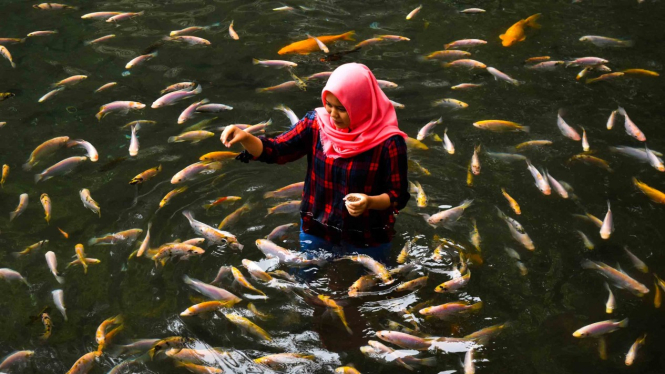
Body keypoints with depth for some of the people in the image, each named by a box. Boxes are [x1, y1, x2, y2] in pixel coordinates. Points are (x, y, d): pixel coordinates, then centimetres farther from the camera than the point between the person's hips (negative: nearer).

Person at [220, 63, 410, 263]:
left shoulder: (388, 141, -20)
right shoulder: (317, 123, -10)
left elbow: (399, 195, -14)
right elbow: (274, 151, -7)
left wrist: (370, 201, -33)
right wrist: (245, 138, -26)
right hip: (315, 235, 3)